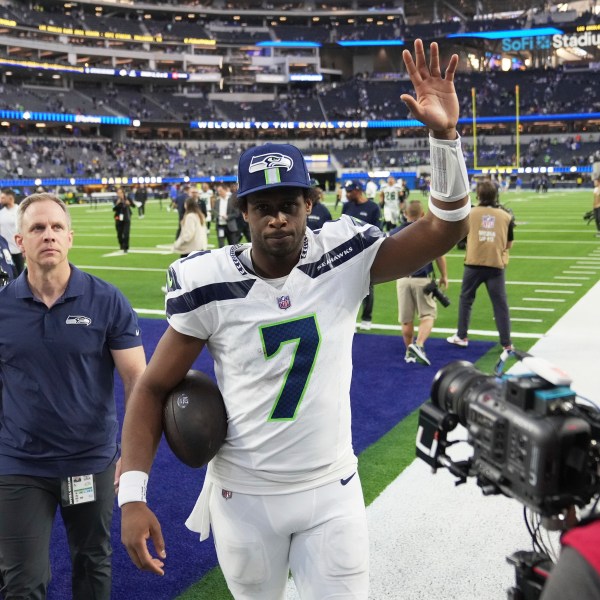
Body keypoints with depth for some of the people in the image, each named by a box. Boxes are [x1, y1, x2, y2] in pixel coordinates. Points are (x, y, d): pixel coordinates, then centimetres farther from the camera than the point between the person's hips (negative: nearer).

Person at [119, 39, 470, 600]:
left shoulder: (344, 259, -10)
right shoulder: (209, 285, -13)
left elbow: (443, 230, -15)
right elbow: (153, 387, -7)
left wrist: (444, 134, -29)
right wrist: (132, 495, -16)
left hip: (331, 492, 0)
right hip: (242, 498, 0)